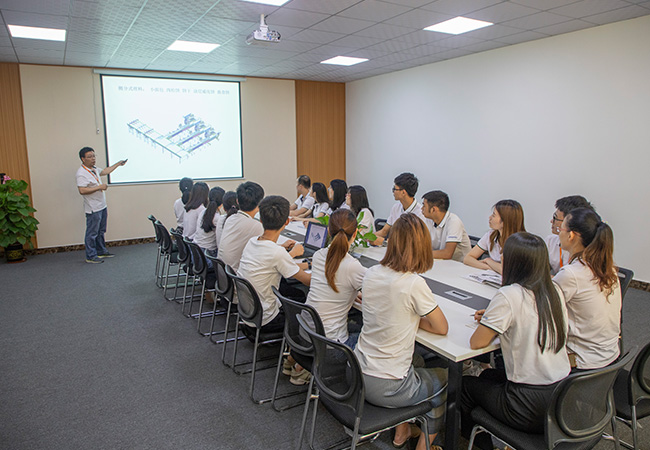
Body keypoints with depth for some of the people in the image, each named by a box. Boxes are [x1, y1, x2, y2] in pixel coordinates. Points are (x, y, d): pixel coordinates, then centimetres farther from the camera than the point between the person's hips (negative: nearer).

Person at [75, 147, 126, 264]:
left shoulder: (94, 169, 11)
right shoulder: (81, 173, -18)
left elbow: (105, 171, 32)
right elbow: (82, 190, -26)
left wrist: (118, 164, 34)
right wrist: (99, 187, -23)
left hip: (102, 207, 10)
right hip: (93, 209, -10)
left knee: (101, 231, 19)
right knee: (92, 233, -1)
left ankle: (101, 251, 31)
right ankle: (91, 257, 7)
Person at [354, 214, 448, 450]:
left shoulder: (371, 273, -4)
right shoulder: (414, 283, -23)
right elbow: (442, 328, -9)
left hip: (357, 375, 6)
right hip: (385, 388, -6)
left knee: (415, 366, 34)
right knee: (446, 378, 22)